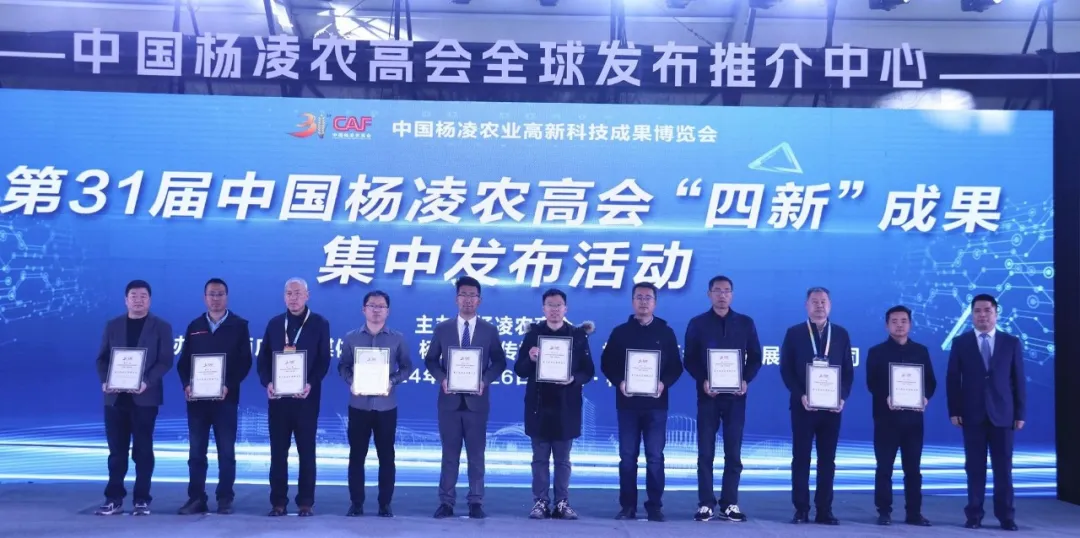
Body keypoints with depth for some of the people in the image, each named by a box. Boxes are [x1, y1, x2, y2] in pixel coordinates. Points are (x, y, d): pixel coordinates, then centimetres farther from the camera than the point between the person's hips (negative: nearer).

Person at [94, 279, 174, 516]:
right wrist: (105, 381, -9)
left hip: (144, 397, -3)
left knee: (142, 450, 1)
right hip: (116, 397, 3)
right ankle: (114, 499, 12)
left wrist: (147, 382, -20)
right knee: (117, 450, 6)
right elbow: (102, 358, 9)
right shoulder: (112, 325, 12)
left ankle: (142, 500, 7)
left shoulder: (161, 327, 2)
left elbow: (165, 361, -5)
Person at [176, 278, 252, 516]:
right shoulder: (194, 326, 12)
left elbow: (245, 362, -3)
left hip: (226, 398, -3)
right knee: (196, 451, 4)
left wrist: (229, 386, -16)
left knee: (226, 451, 2)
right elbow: (183, 361, 9)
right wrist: (186, 385, -9)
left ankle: (225, 499, 9)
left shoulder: (239, 325, 3)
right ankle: (196, 498, 10)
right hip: (197, 398, 3)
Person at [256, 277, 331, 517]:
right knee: (278, 451, 4)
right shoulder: (274, 323, 11)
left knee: (306, 451, 3)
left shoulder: (320, 324, 3)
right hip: (278, 397, 2)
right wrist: (267, 383, -10)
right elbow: (263, 359, 8)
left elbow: (324, 360, -1)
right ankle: (278, 502, 10)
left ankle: (306, 502, 9)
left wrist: (311, 384, -17)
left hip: (306, 397, -2)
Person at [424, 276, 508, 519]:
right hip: (450, 400, 0)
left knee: (476, 454, 4)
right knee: (450, 453, 5)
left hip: (477, 400, 0)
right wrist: (442, 379, -11)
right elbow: (431, 360, 7)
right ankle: (446, 502, 10)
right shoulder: (442, 329, 6)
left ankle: (476, 503, 9)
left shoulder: (490, 330, 5)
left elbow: (499, 362, 5)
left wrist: (485, 381, -11)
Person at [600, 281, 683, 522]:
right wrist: (619, 382, -13)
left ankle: (655, 506, 8)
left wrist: (664, 383, -14)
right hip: (627, 403, 1)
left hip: (656, 404, 0)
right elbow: (606, 363, 4)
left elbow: (676, 366, 4)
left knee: (654, 456, 1)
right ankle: (627, 506, 9)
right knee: (627, 456, 3)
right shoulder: (620, 332, 7)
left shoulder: (666, 332, 7)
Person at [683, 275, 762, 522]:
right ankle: (705, 504, 6)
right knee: (705, 453, 1)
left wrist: (746, 380, -10)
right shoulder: (697, 323, 5)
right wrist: (703, 381, -14)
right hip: (708, 394, -1)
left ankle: (730, 505, 9)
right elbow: (689, 359, 3)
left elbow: (755, 358, 8)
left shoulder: (746, 323, 8)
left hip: (735, 395, 1)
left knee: (734, 452, 3)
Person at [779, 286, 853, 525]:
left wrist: (843, 397, -8)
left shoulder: (841, 334, 10)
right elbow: (786, 369, -1)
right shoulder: (794, 333, 4)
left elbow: (848, 370, 8)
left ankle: (824, 510, 9)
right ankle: (801, 510, 6)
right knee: (801, 458, 1)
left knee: (827, 459, 5)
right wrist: (800, 395, -13)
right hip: (803, 405, -2)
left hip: (832, 406, 2)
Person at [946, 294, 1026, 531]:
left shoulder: (1012, 343, 6)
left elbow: (1019, 380, 5)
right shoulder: (960, 342, 5)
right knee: (975, 467, 3)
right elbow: (952, 379, 3)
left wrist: (1020, 413, -1)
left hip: (1002, 414, 0)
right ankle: (974, 515, 8)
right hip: (972, 414, 0)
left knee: (1003, 468, 4)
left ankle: (1006, 516, 11)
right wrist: (954, 411, -5)